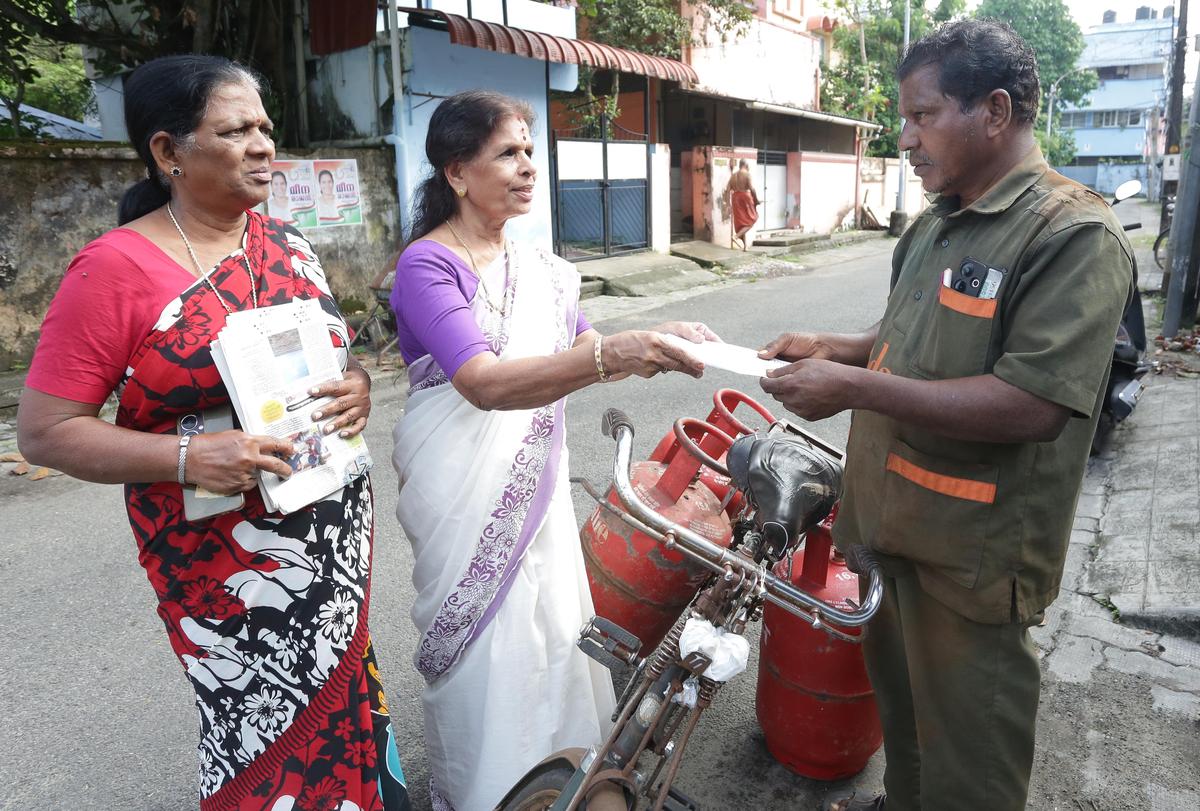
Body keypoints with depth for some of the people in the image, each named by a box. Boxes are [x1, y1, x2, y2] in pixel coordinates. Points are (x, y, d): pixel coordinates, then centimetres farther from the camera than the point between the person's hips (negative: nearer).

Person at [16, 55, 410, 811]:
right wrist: (187, 457, -23)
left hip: (333, 535, 5)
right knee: (266, 731, 6)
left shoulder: (287, 244, 5)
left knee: (342, 705, 16)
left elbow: (338, 357, 16)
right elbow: (44, 431, -10)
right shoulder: (115, 268, -12)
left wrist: (357, 387, -7)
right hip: (222, 556, -5)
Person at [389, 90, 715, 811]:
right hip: (465, 492, -6)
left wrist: (656, 344, -11)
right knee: (487, 653, 8)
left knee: (555, 631, 18)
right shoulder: (426, 265, -15)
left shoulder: (543, 269, 6)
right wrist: (611, 354, -41)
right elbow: (485, 383, -29)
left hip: (537, 483, 6)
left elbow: (583, 359, 9)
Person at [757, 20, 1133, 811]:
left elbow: (1033, 406, -26)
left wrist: (855, 387, -27)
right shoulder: (934, 226, 9)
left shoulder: (1076, 235, -18)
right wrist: (834, 347, 3)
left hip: (972, 558, -8)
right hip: (894, 527, 8)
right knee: (899, 698, 27)